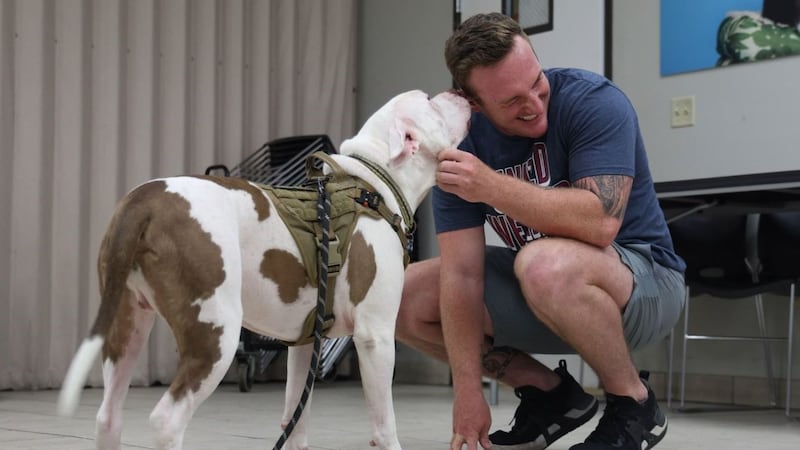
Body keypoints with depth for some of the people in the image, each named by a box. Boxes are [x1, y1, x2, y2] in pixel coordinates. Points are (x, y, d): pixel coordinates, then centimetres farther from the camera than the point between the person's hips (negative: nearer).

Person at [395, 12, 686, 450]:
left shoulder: (594, 101, -21)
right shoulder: (460, 147, -9)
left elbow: (601, 222, -35)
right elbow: (461, 273, -13)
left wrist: (491, 187, -41)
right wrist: (468, 392, -17)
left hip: (643, 280, -6)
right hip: (532, 287, 6)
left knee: (546, 264, -38)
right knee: (402, 299, -4)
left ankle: (633, 403, -12)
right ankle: (548, 393, 8)